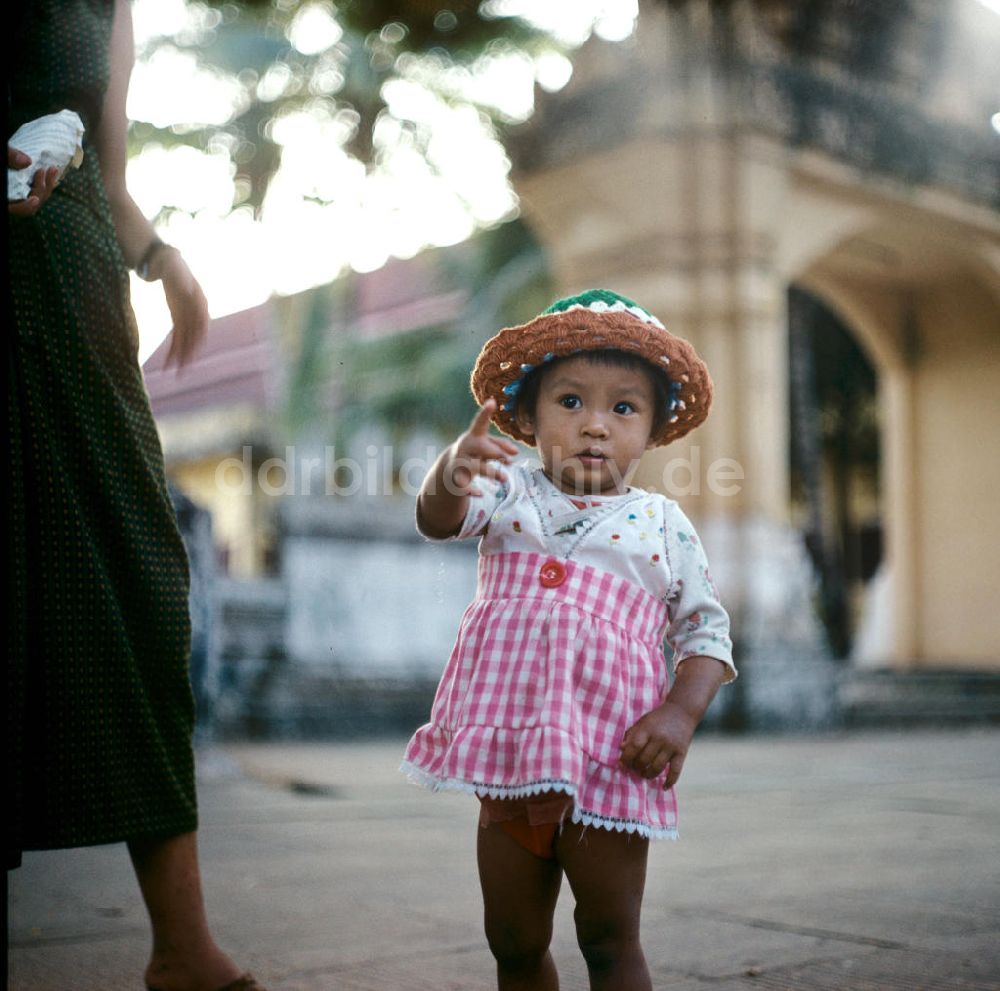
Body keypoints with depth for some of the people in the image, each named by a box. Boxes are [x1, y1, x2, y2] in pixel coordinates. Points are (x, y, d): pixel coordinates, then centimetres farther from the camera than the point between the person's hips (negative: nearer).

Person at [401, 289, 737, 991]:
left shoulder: (664, 526, 2)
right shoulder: (509, 494, 3)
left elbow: (706, 631, 5)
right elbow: (439, 519, -16)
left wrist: (682, 713, -12)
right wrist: (449, 478, -40)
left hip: (609, 755, -2)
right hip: (510, 750, 2)